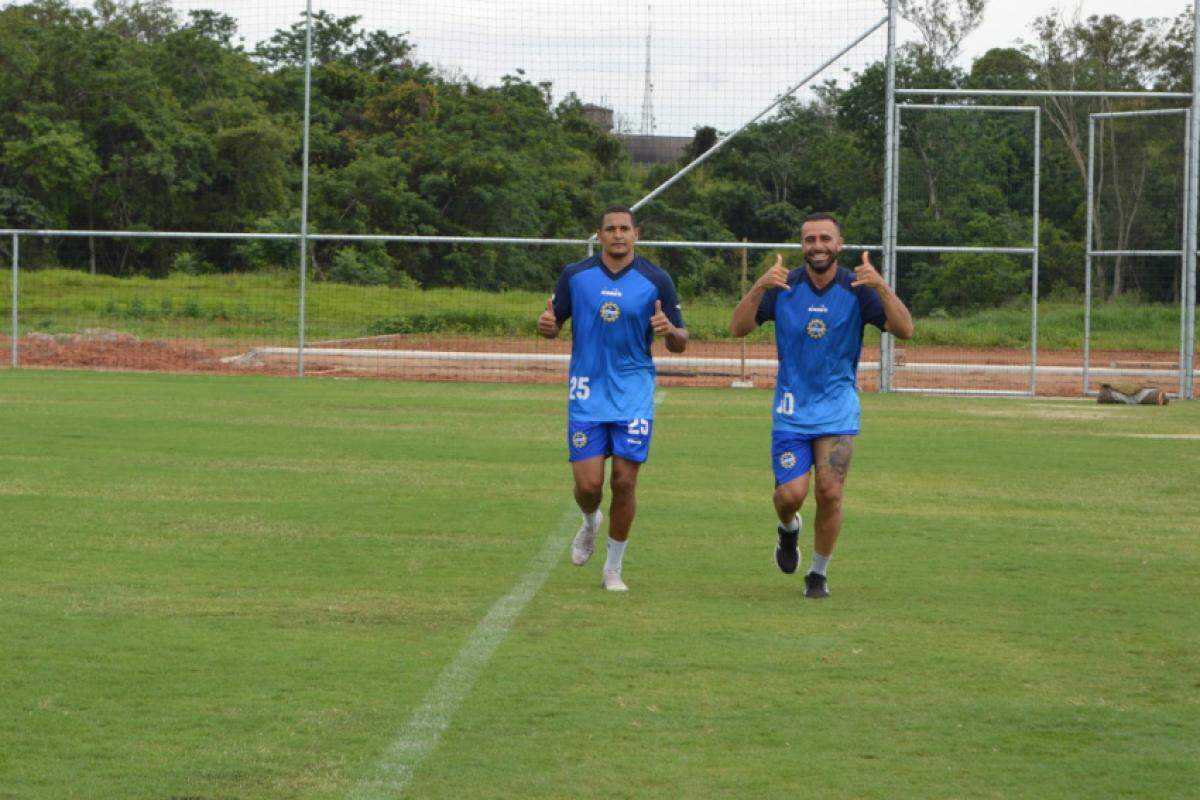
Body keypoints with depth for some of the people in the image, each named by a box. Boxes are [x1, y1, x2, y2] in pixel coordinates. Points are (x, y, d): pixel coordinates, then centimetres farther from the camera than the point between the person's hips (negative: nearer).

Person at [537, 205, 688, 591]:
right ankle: (590, 523, 32)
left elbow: (679, 343, 1)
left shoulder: (656, 281, -2)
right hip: (587, 393, 1)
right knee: (588, 484, -5)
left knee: (624, 481, -3)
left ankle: (614, 567, 13)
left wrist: (670, 331, -22)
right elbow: (554, 324, 11)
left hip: (634, 395, -1)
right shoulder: (575, 275, 1)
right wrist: (546, 325, -14)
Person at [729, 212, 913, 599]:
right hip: (791, 410, 0)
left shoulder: (856, 289, -6)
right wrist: (760, 287, -28)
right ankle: (789, 529, 26)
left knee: (830, 494, -9)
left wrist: (881, 287, -32)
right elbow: (738, 328, -12)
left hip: (837, 408, 0)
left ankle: (819, 573, 12)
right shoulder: (783, 287, -3)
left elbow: (904, 330, -16)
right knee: (791, 494, -11)